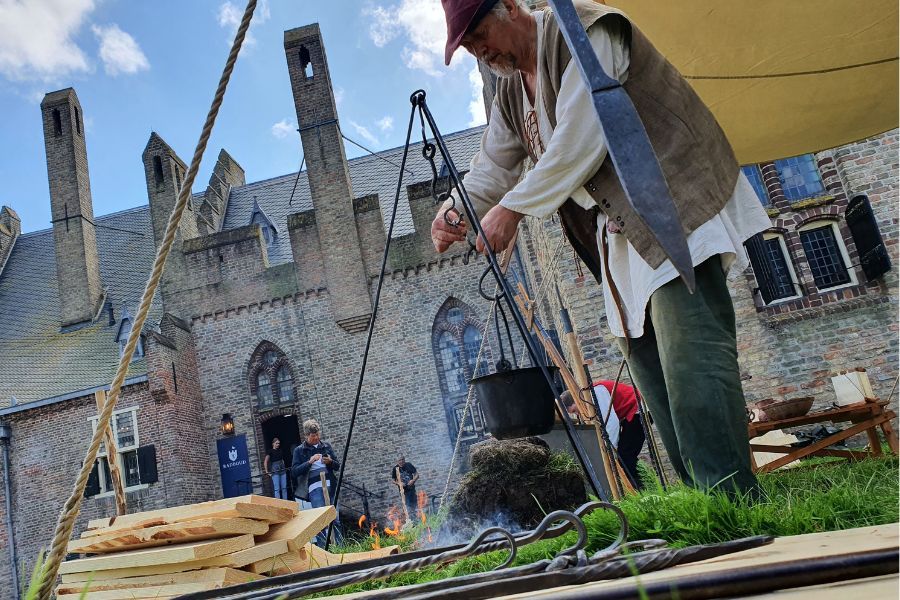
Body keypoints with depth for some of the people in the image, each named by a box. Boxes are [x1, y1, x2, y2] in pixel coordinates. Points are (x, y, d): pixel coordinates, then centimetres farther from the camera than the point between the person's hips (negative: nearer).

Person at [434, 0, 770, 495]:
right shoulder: (510, 92, 18)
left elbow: (581, 137, -19)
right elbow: (490, 168, 20)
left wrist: (513, 208, -17)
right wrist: (454, 212, -1)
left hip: (679, 210, -8)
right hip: (620, 239, 9)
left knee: (692, 363, -18)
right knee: (652, 372, 3)